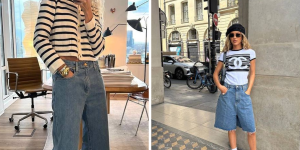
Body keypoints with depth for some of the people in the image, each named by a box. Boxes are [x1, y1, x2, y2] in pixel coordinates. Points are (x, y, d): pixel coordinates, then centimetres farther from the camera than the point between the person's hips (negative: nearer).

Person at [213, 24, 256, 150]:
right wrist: (219, 86, -5)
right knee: (230, 126, 9)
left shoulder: (250, 52, 4)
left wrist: (248, 91, -3)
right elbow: (215, 73, 11)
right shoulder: (225, 54, 5)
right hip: (228, 91, 1)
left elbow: (252, 74, 8)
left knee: (250, 128, -1)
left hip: (243, 91, 0)